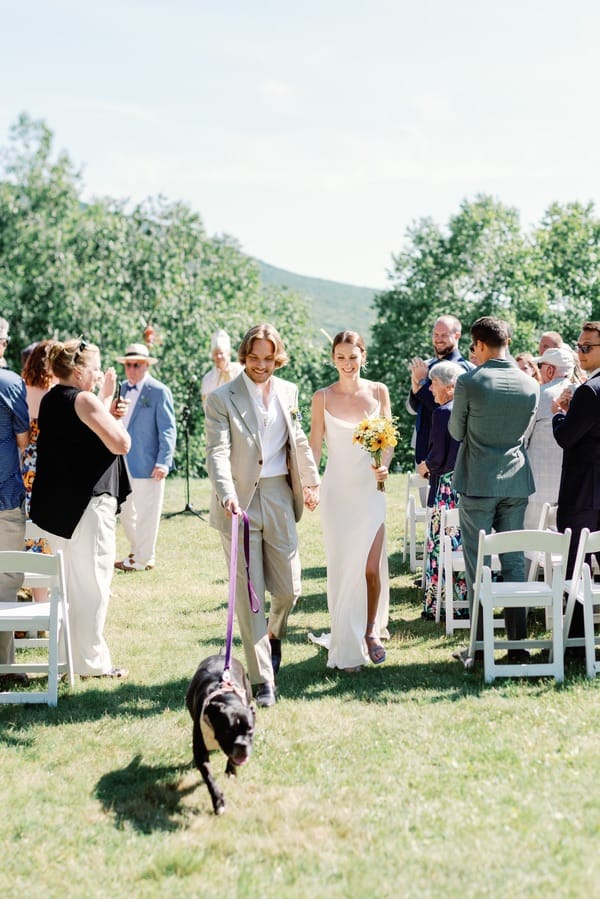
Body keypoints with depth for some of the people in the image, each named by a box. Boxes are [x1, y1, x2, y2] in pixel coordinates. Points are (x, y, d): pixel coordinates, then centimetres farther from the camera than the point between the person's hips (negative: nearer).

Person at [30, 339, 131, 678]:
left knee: (68, 582, 18)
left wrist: (105, 399, 11)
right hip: (88, 502, -9)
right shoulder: (84, 399, -15)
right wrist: (109, 405, -3)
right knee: (92, 582, -1)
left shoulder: (50, 400, 11)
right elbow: (121, 444, -17)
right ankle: (91, 660, 4)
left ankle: (68, 652, 26)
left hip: (56, 503, 9)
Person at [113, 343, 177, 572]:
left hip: (147, 465, -7)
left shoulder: (159, 392, -9)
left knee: (146, 515, 2)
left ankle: (143, 559, 14)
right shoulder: (122, 388, 11)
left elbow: (168, 430, -11)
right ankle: (136, 551, 29)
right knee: (125, 513, 13)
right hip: (122, 463, 7)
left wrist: (163, 462, -17)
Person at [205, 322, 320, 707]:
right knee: (249, 595, -1)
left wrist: (311, 480, 27)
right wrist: (227, 495, -30)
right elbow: (218, 451, -16)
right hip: (240, 502, -4)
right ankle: (263, 680, 7)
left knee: (289, 588, 7)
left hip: (278, 498, 4)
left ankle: (273, 636, 41)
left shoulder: (288, 392, 9)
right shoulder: (222, 398, -6)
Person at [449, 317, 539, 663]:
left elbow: (456, 432, -1)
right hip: (516, 482, 4)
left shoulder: (469, 383, -12)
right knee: (514, 562, 10)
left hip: (477, 483, -4)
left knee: (477, 565, 4)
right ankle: (518, 641, 12)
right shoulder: (531, 385, 0)